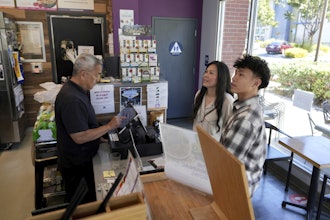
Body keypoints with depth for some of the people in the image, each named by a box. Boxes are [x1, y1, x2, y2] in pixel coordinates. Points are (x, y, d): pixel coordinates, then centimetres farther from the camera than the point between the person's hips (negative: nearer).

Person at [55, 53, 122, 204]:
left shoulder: (76, 90, 4)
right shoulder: (72, 99, -29)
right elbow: (80, 137, -29)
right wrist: (109, 126, -22)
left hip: (84, 158, 10)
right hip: (76, 164, -10)